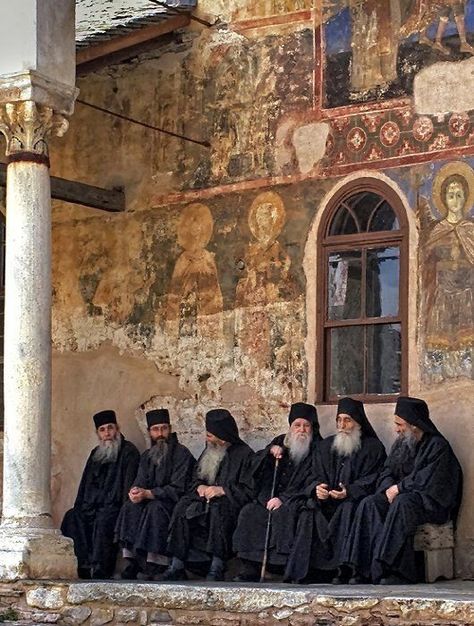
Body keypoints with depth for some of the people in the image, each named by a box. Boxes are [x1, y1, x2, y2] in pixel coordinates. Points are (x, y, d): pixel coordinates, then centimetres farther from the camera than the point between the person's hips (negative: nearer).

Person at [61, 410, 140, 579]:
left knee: (102, 521, -36)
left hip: (113, 506, -6)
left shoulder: (128, 451, 3)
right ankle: (84, 565, -26)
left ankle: (99, 569, -35)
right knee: (72, 517, -21)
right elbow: (85, 483, 25)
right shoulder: (95, 454, 24)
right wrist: (79, 506, 11)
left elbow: (129, 484, -7)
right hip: (92, 506, 6)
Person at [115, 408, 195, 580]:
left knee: (155, 508, -34)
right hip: (151, 501, 6)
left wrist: (147, 494, -22)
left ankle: (154, 565, -36)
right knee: (129, 508, -20)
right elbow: (140, 482, 9)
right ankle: (131, 564, -24)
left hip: (175, 504, -6)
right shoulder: (147, 456, 15)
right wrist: (135, 491, -16)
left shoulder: (181, 453, -8)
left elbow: (177, 489, -15)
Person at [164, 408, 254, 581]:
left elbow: (248, 489, -9)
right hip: (205, 499, 6)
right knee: (183, 507, -23)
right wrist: (200, 487, 0)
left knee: (218, 509, -39)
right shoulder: (209, 451, 21)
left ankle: (217, 567, -40)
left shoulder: (244, 454, -1)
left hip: (231, 501, -6)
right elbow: (196, 478, 23)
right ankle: (177, 566, -28)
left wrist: (221, 490, -16)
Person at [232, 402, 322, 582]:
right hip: (271, 497, 5)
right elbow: (256, 468, 14)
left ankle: (283, 563, -37)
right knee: (249, 512, -20)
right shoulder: (281, 442, 17)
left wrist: (283, 499, -19)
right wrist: (270, 451, -5)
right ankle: (250, 569, -21)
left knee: (282, 513, -35)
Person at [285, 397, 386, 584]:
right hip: (326, 500, 4)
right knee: (310, 511, -27)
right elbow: (315, 476, 14)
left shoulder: (373, 447, 5)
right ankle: (310, 569, -29)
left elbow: (370, 482, -4)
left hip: (354, 500, -4)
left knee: (347, 510, -37)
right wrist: (317, 488, -11)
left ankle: (343, 570, -37)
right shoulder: (326, 446, 19)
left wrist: (349, 492, -21)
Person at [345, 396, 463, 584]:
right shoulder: (401, 444, 17)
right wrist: (389, 488, -6)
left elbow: (428, 481, -15)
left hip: (431, 502, -7)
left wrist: (399, 488, -12)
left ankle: (397, 571, -42)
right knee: (369, 504, -20)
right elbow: (387, 473, 16)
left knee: (402, 503, -38)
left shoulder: (438, 446, -6)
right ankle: (366, 569, -31)